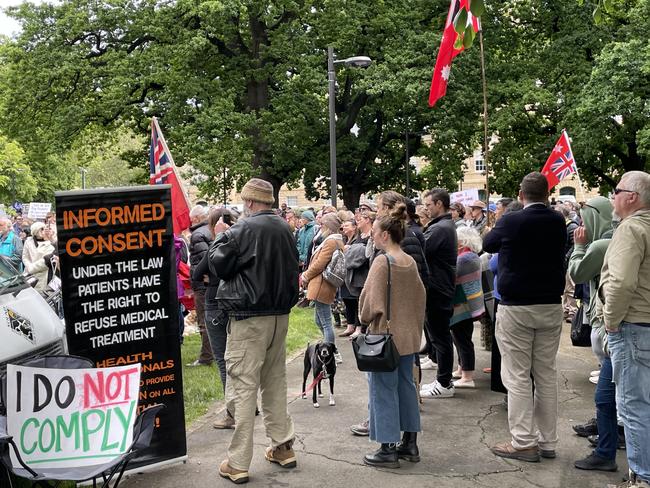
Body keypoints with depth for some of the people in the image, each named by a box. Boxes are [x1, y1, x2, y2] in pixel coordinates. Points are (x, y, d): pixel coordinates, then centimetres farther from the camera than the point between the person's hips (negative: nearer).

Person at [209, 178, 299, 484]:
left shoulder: (242, 230, -14)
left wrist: (220, 237, 11)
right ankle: (282, 447, 25)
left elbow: (218, 265, -3)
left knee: (243, 388, -3)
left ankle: (238, 464, 0)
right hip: (280, 315, 7)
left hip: (249, 318, -7)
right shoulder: (285, 229, 7)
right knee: (275, 382, 18)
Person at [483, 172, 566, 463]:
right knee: (547, 374, 10)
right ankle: (548, 442, 16)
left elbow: (487, 244, 6)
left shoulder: (511, 222, -12)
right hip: (551, 307, 5)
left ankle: (524, 443, 2)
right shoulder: (558, 223, 0)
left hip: (516, 308, -4)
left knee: (518, 376, 0)